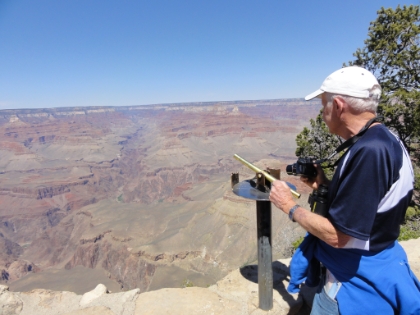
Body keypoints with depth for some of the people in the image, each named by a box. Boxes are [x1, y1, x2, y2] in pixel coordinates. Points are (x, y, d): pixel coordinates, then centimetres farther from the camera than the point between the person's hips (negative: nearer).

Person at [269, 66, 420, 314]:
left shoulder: (369, 151, -31)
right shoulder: (385, 140, 1)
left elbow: (336, 235, -28)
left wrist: (290, 206, -16)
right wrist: (327, 185, 2)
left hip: (356, 282, -8)